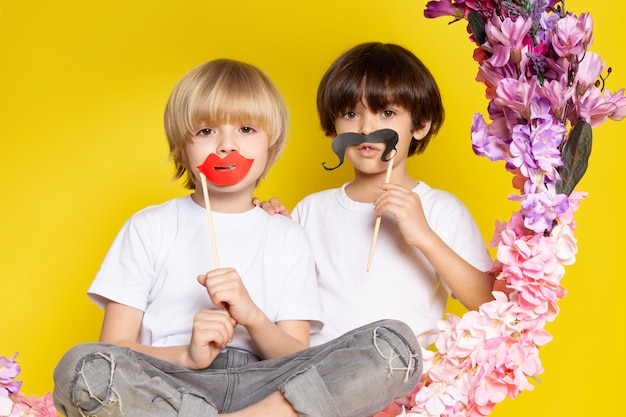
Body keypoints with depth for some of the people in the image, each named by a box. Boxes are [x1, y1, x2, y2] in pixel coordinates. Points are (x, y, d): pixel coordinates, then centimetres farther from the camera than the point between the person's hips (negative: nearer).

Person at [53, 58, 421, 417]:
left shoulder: (288, 237, 15)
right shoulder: (149, 227, 12)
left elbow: (298, 363, 7)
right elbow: (114, 351, 4)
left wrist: (252, 317, -14)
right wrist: (187, 356, -16)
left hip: (260, 386, 2)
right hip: (168, 386, -1)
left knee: (397, 344, -20)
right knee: (80, 368, -34)